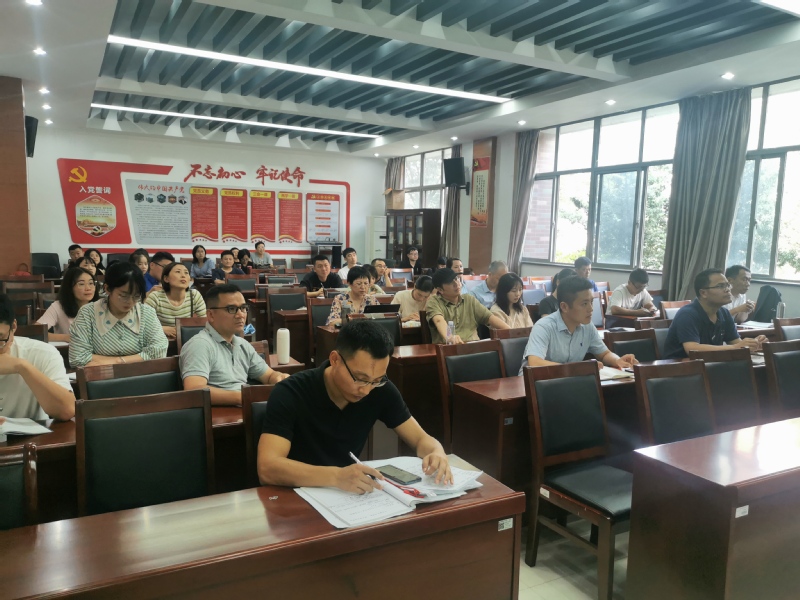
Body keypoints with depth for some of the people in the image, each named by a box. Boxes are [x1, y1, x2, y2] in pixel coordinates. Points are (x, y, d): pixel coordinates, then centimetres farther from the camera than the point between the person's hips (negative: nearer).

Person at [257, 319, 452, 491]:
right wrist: (336, 476, -41)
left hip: (350, 493, 3)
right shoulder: (290, 394, -19)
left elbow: (421, 439, -2)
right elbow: (267, 468, -29)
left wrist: (437, 453, -24)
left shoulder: (382, 390, -8)